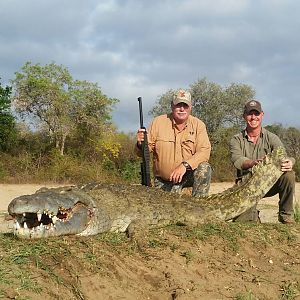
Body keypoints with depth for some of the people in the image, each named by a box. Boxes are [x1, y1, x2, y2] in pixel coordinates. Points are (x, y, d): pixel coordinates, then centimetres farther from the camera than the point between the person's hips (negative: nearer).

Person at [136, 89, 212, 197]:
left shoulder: (198, 125, -5)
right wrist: (141, 144, -26)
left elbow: (204, 151, -17)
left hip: (189, 175, 1)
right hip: (163, 181, 0)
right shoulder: (158, 122, -4)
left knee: (204, 167, -28)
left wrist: (185, 165, -31)